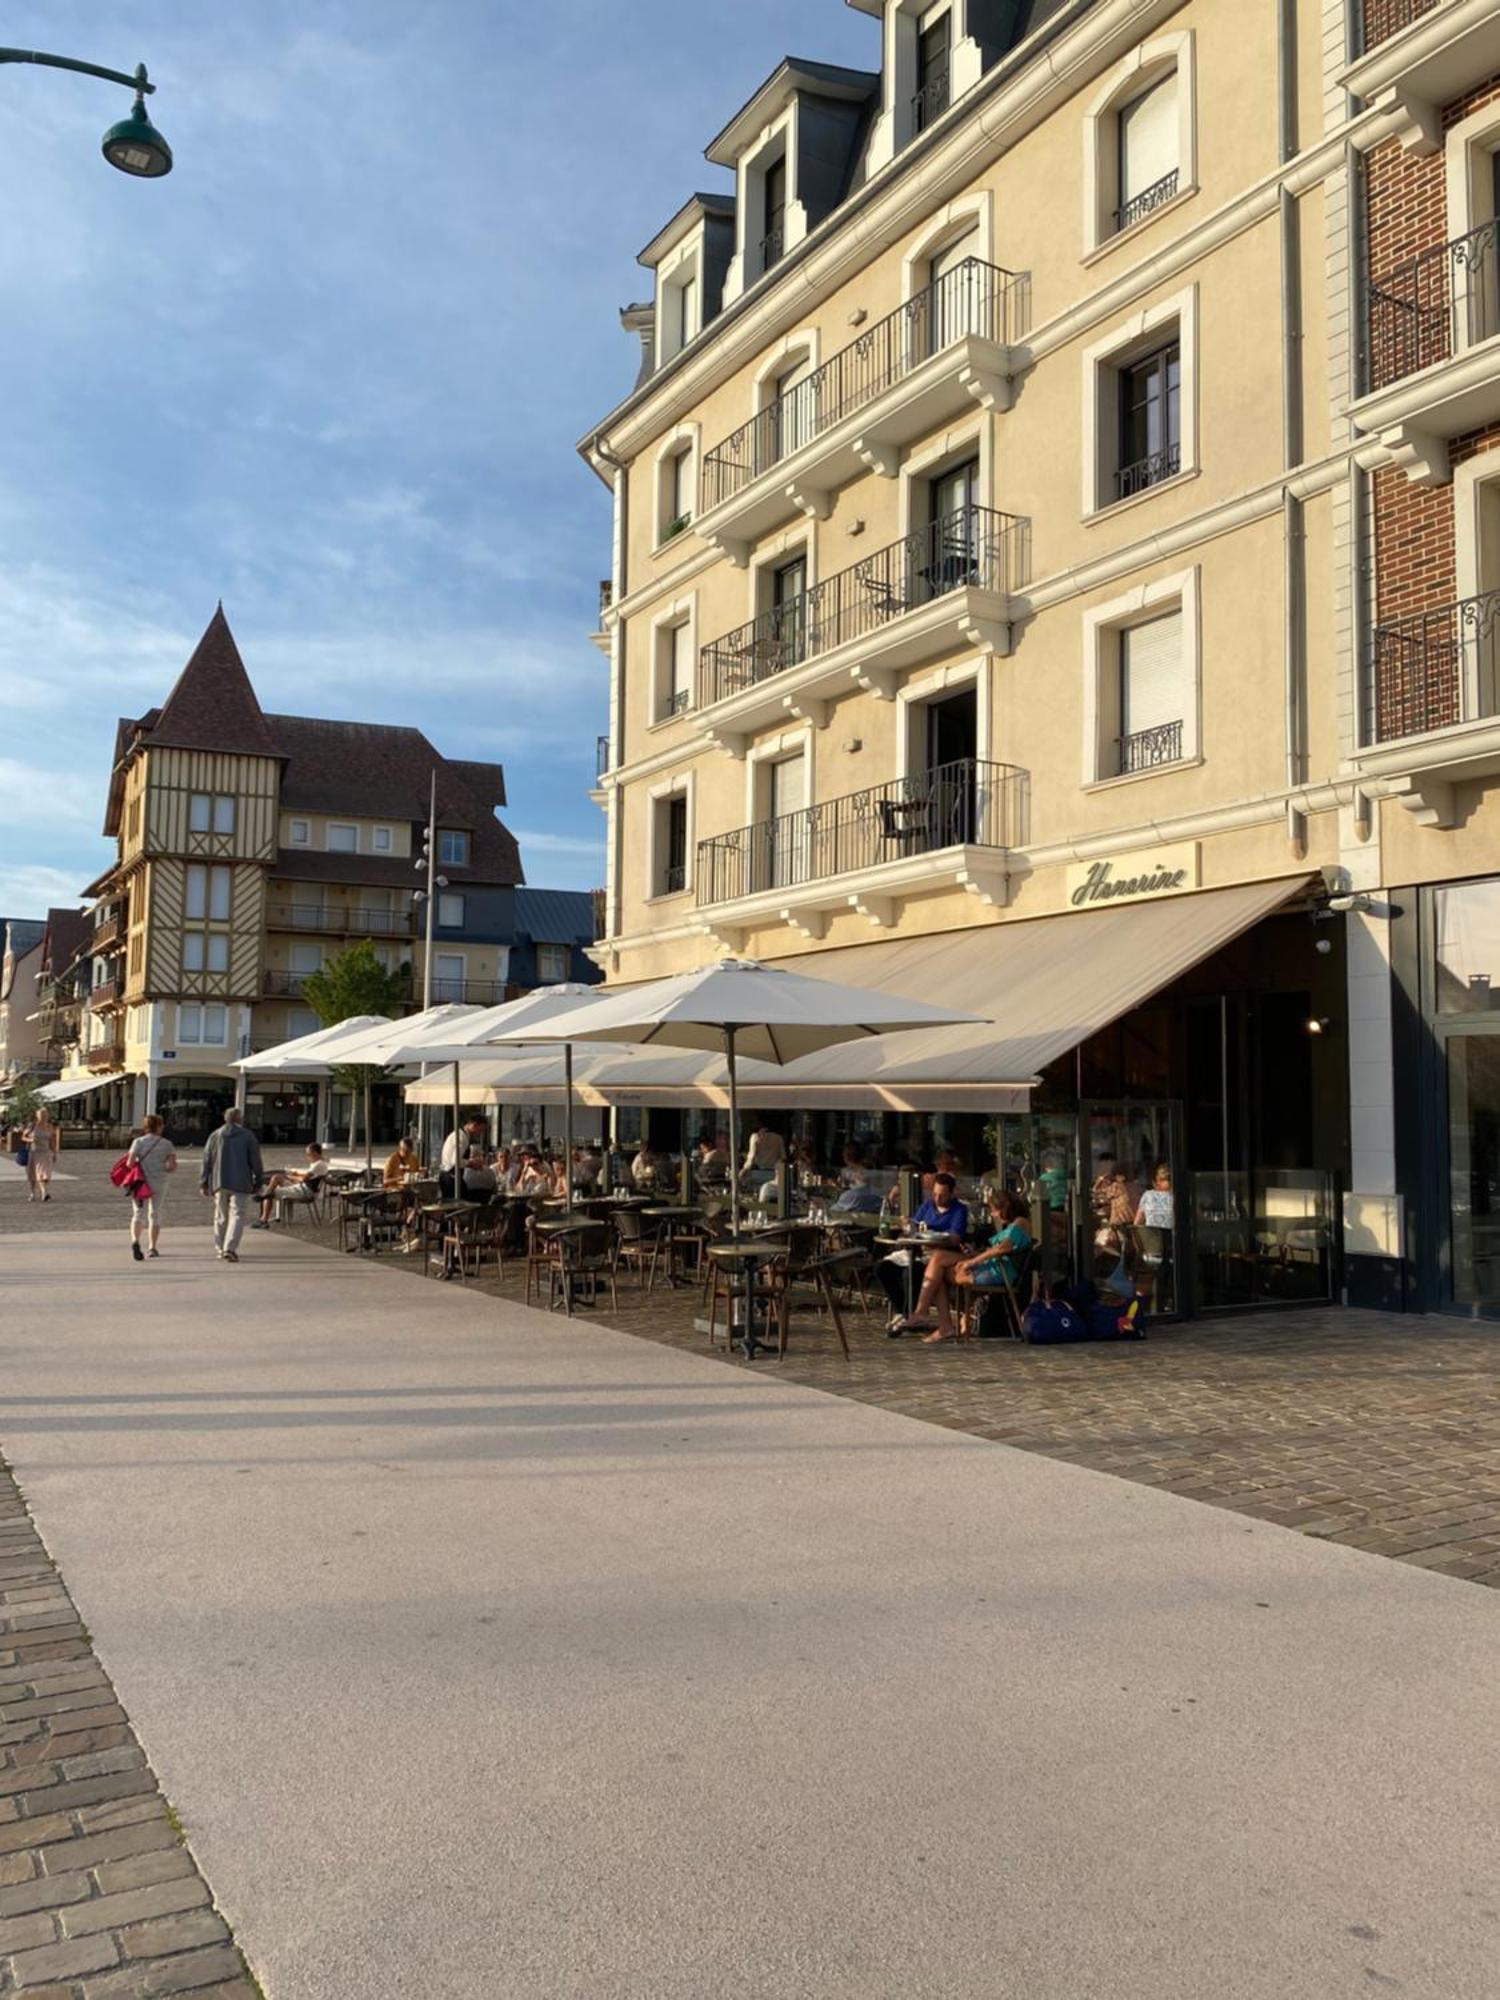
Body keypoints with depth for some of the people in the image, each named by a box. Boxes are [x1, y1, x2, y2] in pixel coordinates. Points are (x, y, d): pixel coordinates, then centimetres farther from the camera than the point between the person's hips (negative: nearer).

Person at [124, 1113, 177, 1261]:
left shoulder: (138, 1142, -1)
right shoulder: (166, 1144, 1)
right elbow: (173, 1167, -4)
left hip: (140, 1182, -1)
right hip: (159, 1183, 1)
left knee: (138, 1214, 2)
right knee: (155, 1214, 14)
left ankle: (135, 1241, -23)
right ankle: (153, 1248, 17)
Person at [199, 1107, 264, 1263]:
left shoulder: (215, 1136, 8)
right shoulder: (248, 1136, 0)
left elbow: (206, 1161, 8)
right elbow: (255, 1161, 0)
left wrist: (204, 1184, 12)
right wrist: (258, 1183, 7)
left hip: (219, 1183, 3)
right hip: (241, 1184, -3)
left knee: (221, 1217, 14)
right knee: (237, 1216, -4)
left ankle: (220, 1250, 21)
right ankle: (230, 1249, -18)